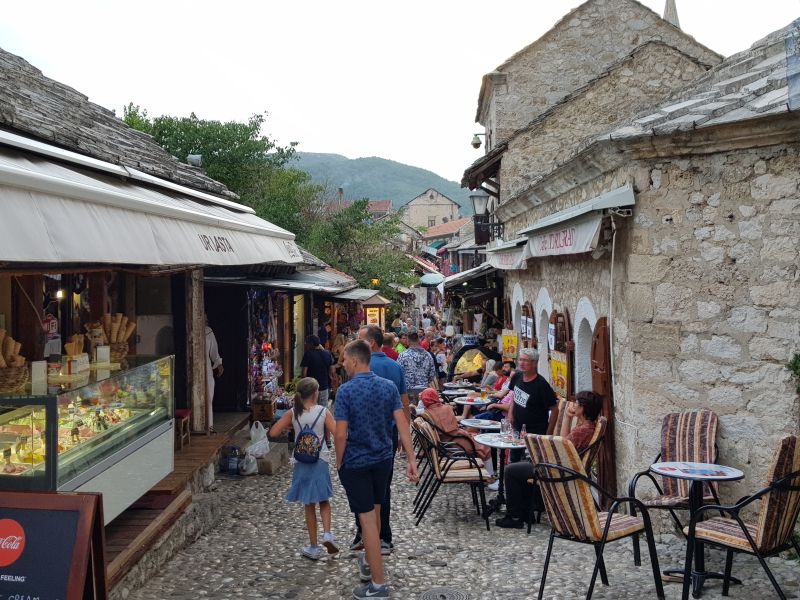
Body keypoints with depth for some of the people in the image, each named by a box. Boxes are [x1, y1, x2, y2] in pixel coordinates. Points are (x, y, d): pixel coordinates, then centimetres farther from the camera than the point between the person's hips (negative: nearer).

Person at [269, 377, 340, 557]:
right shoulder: (323, 412, -8)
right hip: (320, 461, -1)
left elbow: (273, 432, -9)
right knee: (324, 501, 17)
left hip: (302, 463, 1)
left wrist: (286, 426, 9)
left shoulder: (292, 413, -5)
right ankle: (327, 533, -4)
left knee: (309, 505, 11)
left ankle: (314, 547, 15)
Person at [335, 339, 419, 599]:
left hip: (355, 463, -5)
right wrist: (411, 460, -7)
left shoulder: (346, 390, -17)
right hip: (383, 459, 5)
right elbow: (402, 424, -8)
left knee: (367, 519, 0)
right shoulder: (389, 387, -3)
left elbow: (341, 434, -18)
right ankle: (368, 563, 41)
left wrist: (339, 462, -2)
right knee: (375, 513, 22)